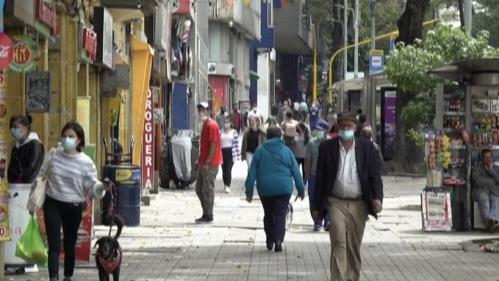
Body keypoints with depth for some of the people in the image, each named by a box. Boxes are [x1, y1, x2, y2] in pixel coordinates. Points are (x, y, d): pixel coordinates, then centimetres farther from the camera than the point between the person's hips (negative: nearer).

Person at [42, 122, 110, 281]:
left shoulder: (86, 162, -8)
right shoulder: (53, 155, -1)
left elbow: (92, 187, -9)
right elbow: (40, 175, 9)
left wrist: (102, 187, -30)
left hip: (74, 207, 0)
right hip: (52, 204, 0)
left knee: (70, 245, 13)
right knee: (54, 245, -10)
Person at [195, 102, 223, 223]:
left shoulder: (211, 125, -14)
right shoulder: (205, 125, 15)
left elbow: (213, 145, -19)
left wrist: (207, 162, -21)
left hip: (210, 163, -10)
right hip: (203, 162, 10)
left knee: (207, 189, -5)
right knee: (199, 189, 13)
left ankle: (208, 216, 1)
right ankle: (206, 214, 21)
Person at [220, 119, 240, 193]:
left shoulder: (234, 132, 0)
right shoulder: (220, 132, 6)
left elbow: (237, 144, 0)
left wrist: (238, 155, -1)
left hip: (231, 153, -3)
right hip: (222, 152, 3)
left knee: (228, 170, -11)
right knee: (224, 170, 7)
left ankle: (228, 186, -12)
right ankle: (225, 185, 21)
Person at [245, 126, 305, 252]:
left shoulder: (260, 151, 1)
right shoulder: (286, 151, 0)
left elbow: (252, 172, 1)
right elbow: (295, 171, 2)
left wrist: (249, 191, 7)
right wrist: (301, 189, 10)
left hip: (265, 189, 1)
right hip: (283, 188, -1)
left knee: (268, 215, 15)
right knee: (280, 215, 0)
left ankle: (270, 241, 19)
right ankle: (278, 240, -17)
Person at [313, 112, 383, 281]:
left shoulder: (367, 147, 4)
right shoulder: (327, 148, 2)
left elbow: (375, 175, 3)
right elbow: (320, 178, 5)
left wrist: (377, 198, -13)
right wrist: (316, 207, 4)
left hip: (359, 205, 2)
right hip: (336, 203, -1)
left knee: (354, 248, 8)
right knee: (338, 243, -13)